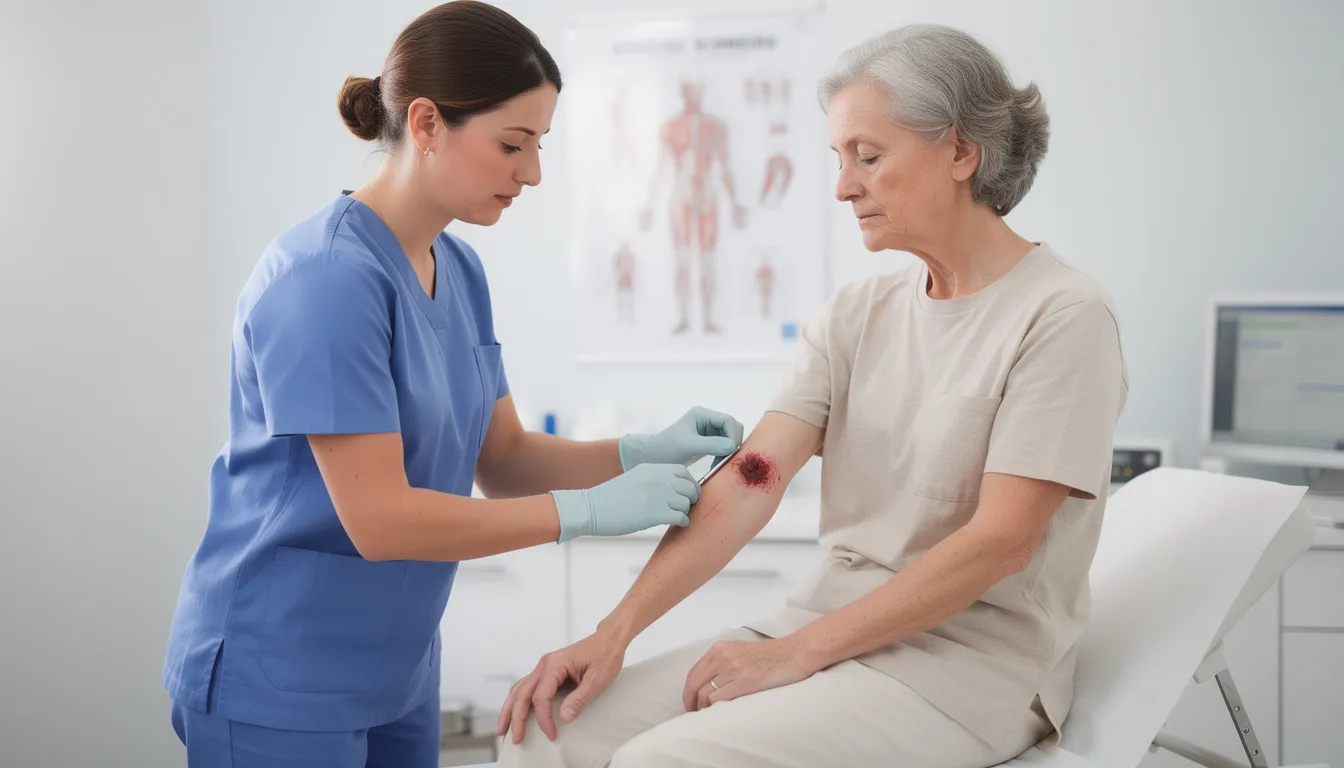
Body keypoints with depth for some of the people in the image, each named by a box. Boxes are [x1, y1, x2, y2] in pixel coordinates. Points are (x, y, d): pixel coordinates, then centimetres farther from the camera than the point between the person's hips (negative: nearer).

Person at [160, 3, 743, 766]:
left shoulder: (459, 271, 4)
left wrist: (638, 453, -9)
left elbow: (503, 459, 8)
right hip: (279, 682, -8)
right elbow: (378, 518, -25)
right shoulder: (328, 279, -23)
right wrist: (589, 510, -22)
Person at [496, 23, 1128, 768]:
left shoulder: (1062, 315, -11)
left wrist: (798, 653, -18)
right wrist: (614, 632, -13)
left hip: (968, 660, -6)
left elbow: (1000, 541, -17)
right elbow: (751, 480, -2)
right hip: (826, 624, 6)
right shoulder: (858, 313, 8)